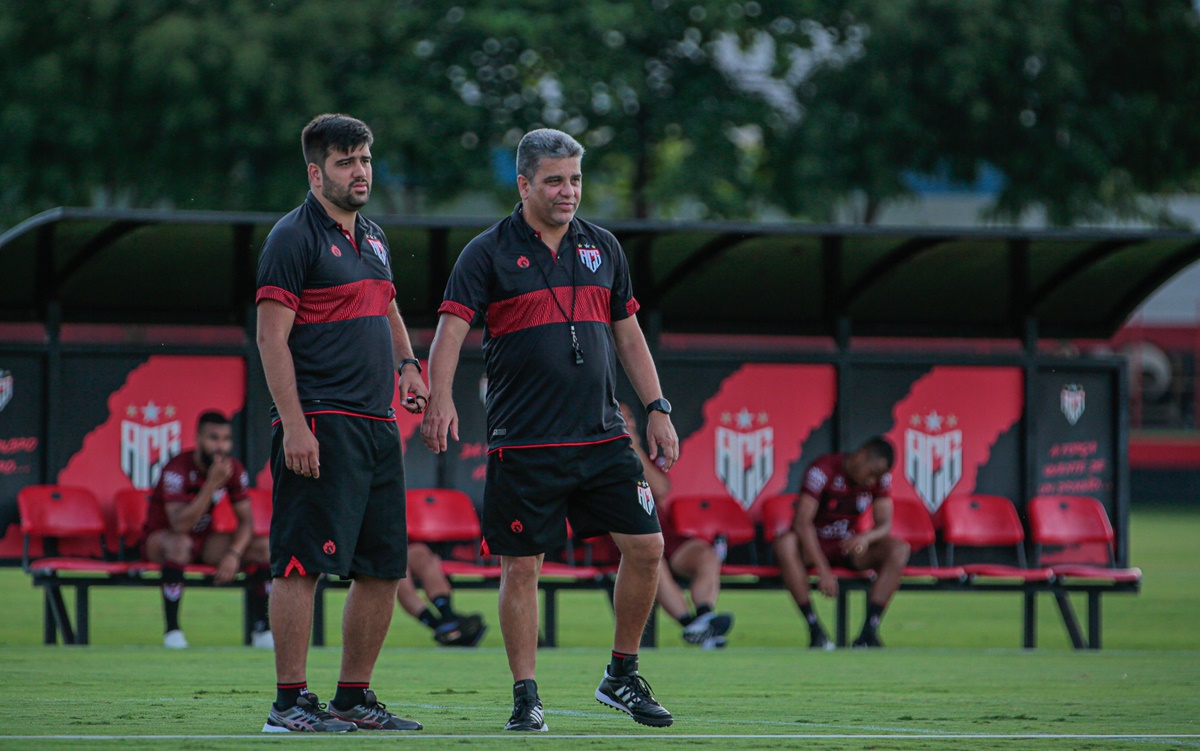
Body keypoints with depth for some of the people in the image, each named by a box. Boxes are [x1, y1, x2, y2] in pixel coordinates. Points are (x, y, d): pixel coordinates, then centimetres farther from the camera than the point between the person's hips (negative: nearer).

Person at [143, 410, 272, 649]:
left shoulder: (234, 470, -7)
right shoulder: (177, 470, -25)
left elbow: (246, 520, -8)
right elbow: (180, 525, -35)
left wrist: (234, 554, -28)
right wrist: (213, 484, -39)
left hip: (204, 540, 5)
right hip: (161, 538, -5)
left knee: (262, 547, -14)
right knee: (180, 543, -40)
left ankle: (262, 630, -12)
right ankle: (172, 630, -33)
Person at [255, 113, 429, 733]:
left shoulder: (372, 238, 19)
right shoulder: (294, 237, -7)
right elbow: (272, 338, -12)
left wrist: (406, 364, 15)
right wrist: (294, 425, -19)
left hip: (378, 426, 9)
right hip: (321, 424, -9)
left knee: (384, 568, 8)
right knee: (303, 563, -10)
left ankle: (354, 697, 17)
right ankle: (289, 702, -8)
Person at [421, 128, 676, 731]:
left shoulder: (602, 247, 13)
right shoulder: (489, 253, -2)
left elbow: (628, 335, 19)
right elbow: (451, 327, -10)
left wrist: (658, 410, 13)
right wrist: (440, 400, -26)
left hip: (603, 437, 4)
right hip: (523, 447, -4)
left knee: (645, 547, -1)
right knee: (521, 567, -2)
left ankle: (622, 677, 15)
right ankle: (525, 697, 8)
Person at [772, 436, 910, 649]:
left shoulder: (881, 478, -6)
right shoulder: (823, 470, -22)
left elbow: (884, 525, -8)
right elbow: (802, 522, -28)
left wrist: (866, 538, -35)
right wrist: (823, 570, -37)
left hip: (849, 544, 4)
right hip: (815, 544, -4)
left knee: (900, 549, -23)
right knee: (785, 543, -38)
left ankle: (869, 630, -30)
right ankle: (814, 629, -37)